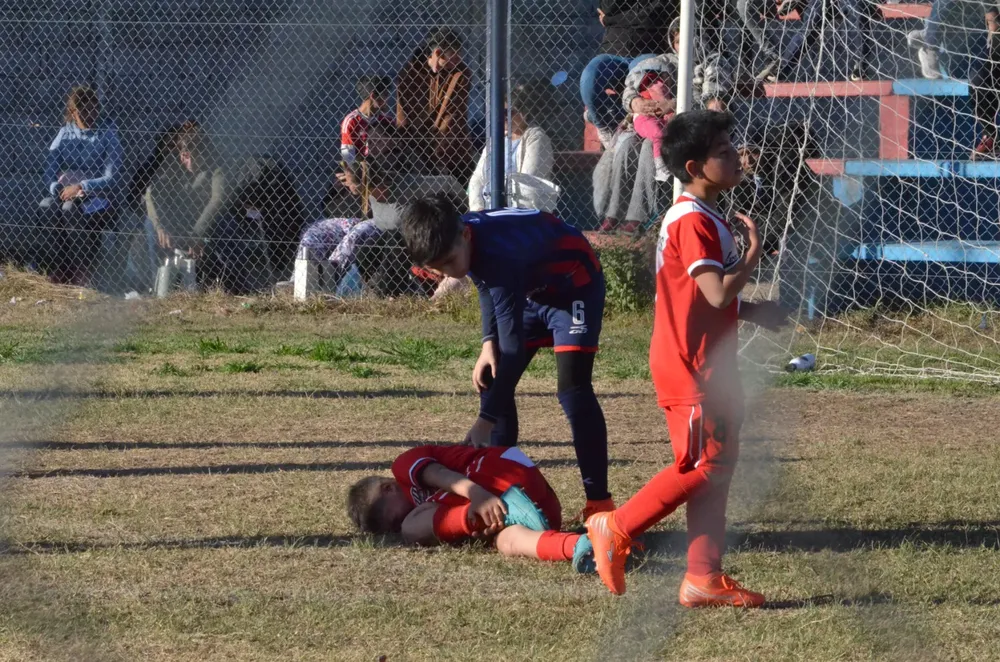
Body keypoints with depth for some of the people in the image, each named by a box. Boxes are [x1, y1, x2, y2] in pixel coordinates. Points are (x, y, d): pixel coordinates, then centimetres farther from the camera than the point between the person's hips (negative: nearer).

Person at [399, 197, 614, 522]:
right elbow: (489, 288, 8)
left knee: (573, 390, -21)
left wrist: (486, 420, -43)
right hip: (531, 289, 8)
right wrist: (488, 344, -7)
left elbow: (512, 343, -41)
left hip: (575, 285, -8)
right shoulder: (456, 241, -15)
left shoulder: (498, 253, -40)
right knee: (492, 380, 2)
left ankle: (600, 503, -18)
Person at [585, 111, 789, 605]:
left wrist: (754, 312, 12)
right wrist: (753, 253, -11)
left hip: (708, 367, 11)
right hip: (691, 368, -11)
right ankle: (616, 529, -1)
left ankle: (704, 578, 10)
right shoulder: (694, 222, -17)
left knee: (716, 469, 9)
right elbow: (718, 292, -26)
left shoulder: (705, 219, 17)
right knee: (702, 466, -9)